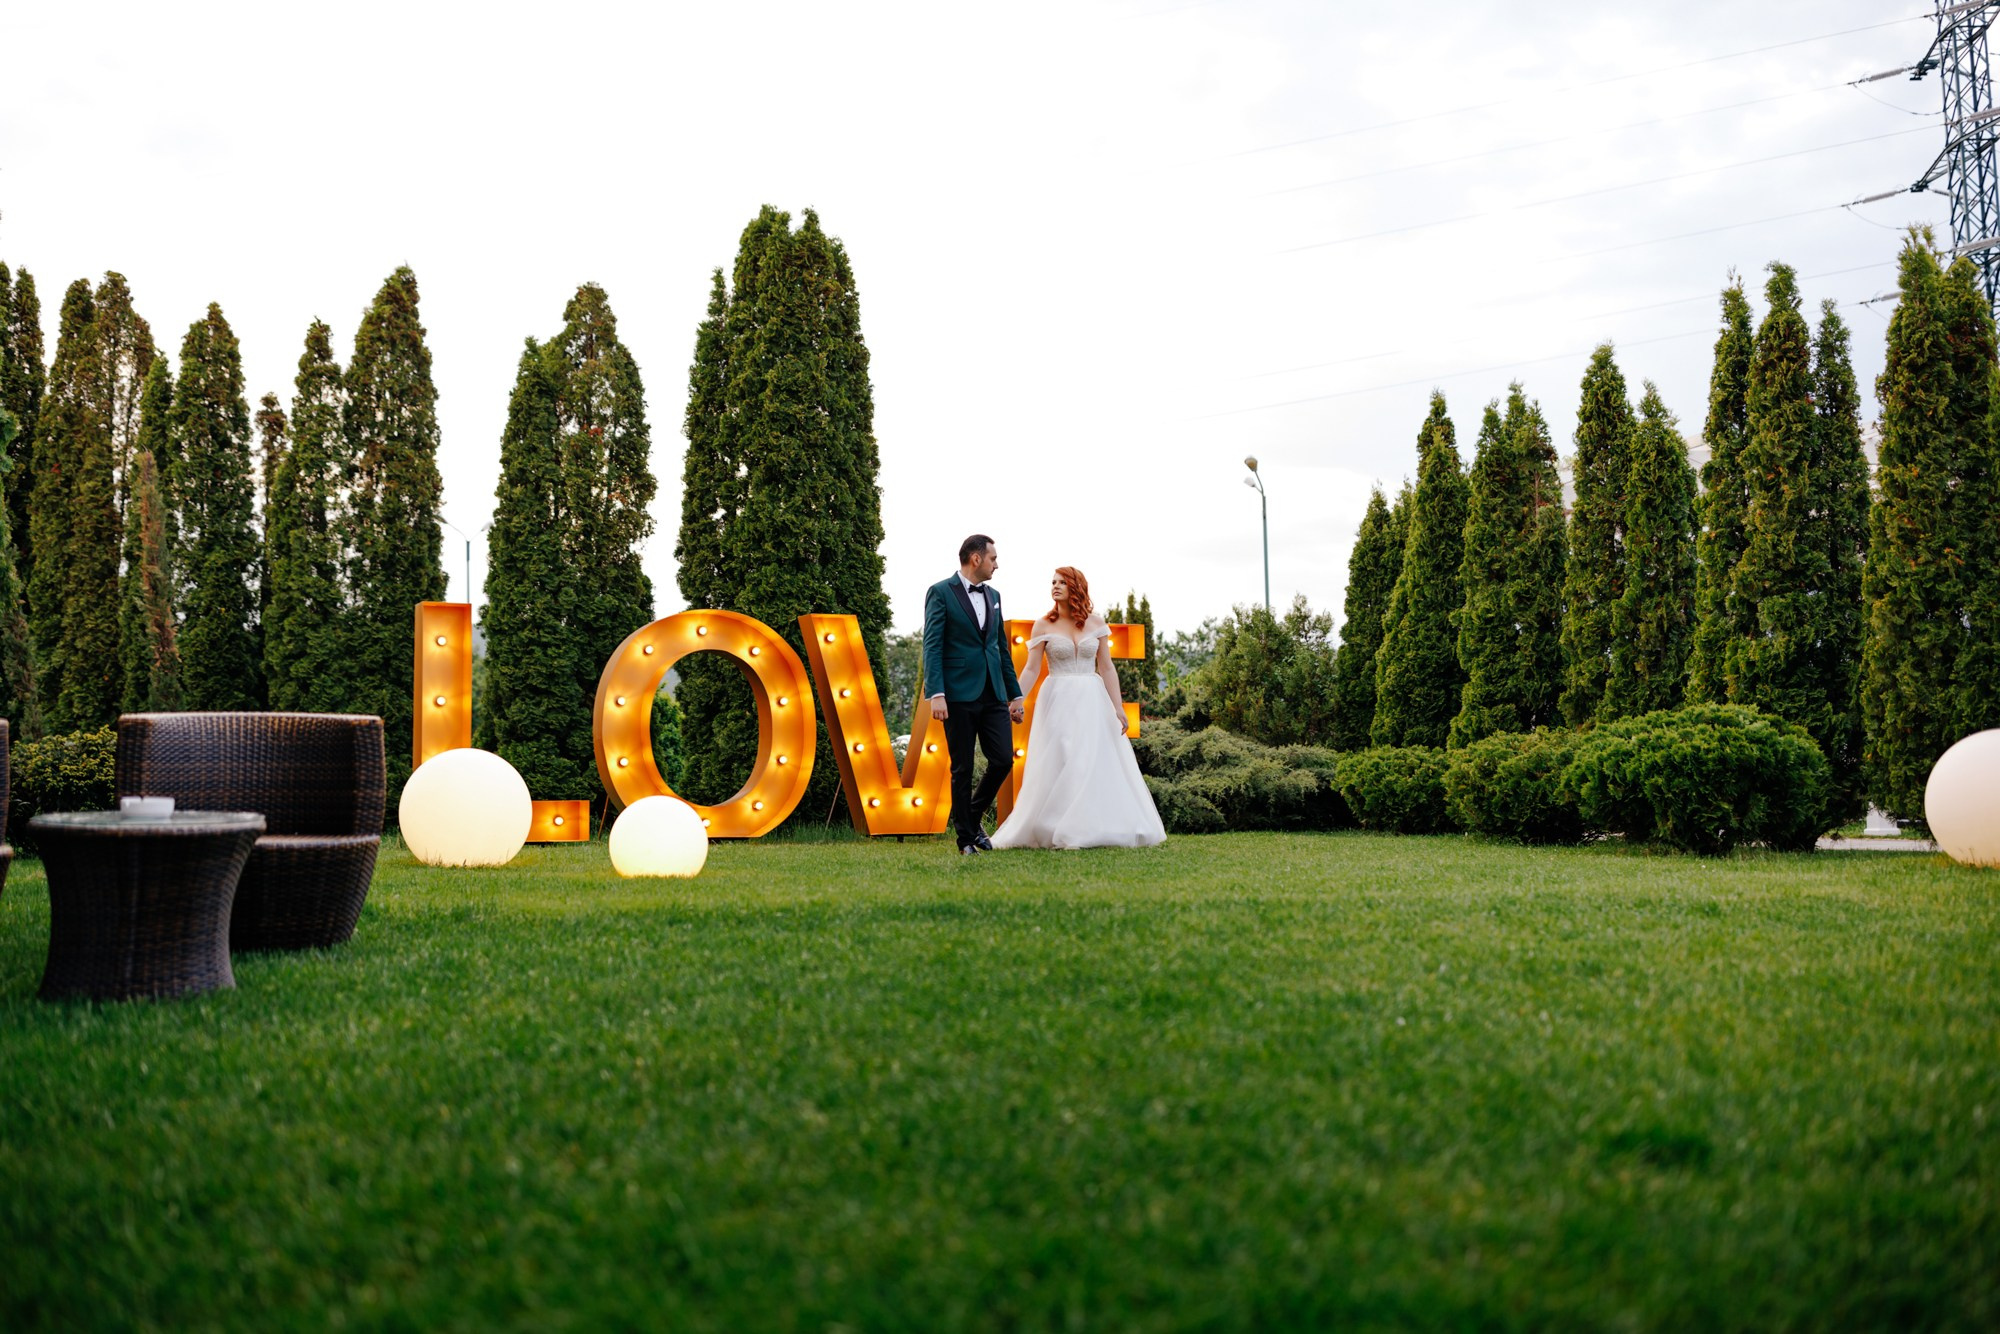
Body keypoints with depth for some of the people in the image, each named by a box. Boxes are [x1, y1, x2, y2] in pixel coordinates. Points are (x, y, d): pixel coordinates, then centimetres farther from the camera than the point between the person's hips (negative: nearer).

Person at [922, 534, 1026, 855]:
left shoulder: (993, 596, 17)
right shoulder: (941, 593, -3)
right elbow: (932, 646, -10)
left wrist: (1015, 694, 17)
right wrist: (936, 694, -19)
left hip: (993, 695, 6)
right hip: (959, 695, -6)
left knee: (1003, 760, -1)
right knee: (962, 768, 1)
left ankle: (973, 818, 21)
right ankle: (966, 838, 12)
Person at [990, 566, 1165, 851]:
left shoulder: (1095, 623, 5)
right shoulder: (1043, 625, 1)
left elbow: (1106, 668, 5)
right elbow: (1032, 670, -3)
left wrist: (1118, 706, -2)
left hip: (1093, 701, 2)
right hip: (1058, 702, -2)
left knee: (1100, 765, 0)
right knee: (1057, 766, -3)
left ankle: (1097, 828, 9)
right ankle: (1059, 831, 4)